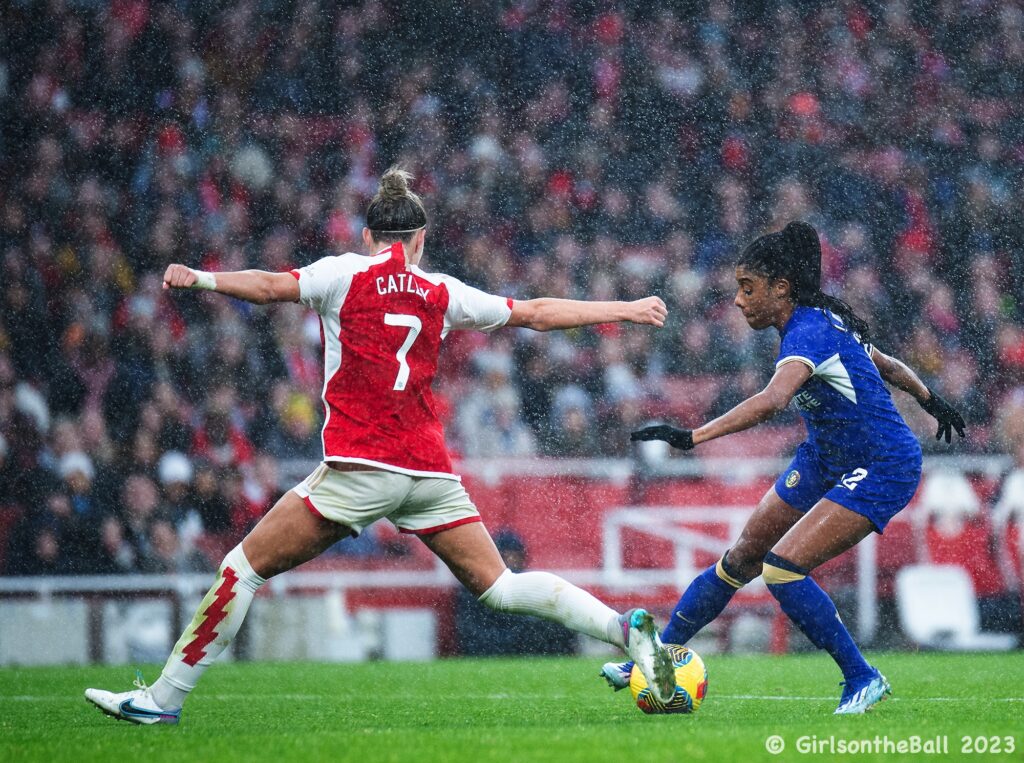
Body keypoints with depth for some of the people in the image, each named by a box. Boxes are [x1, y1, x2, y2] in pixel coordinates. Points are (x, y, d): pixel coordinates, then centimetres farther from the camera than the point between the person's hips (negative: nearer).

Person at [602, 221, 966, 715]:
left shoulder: (808, 332, -25)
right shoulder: (822, 321, 4)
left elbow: (772, 400, -44)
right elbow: (887, 364, 21)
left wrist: (693, 437, -51)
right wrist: (931, 401, 38)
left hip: (883, 472, -10)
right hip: (824, 461, 10)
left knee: (782, 567, -21)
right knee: (740, 560, 5)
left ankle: (862, 681, -7)